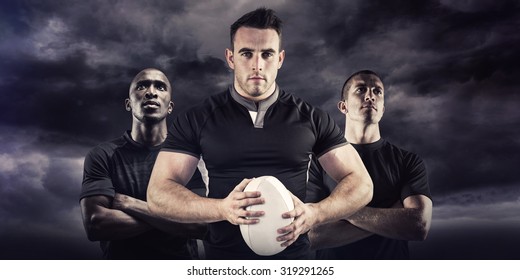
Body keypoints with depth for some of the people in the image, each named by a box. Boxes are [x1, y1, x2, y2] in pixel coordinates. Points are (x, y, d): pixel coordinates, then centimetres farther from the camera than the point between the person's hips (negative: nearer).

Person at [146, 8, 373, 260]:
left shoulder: (311, 118, -1)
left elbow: (360, 183, 0)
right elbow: (158, 194, -7)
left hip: (293, 256, 1)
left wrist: (313, 214, -19)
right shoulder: (197, 120, -3)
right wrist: (222, 209, -25)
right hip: (223, 257, 0)